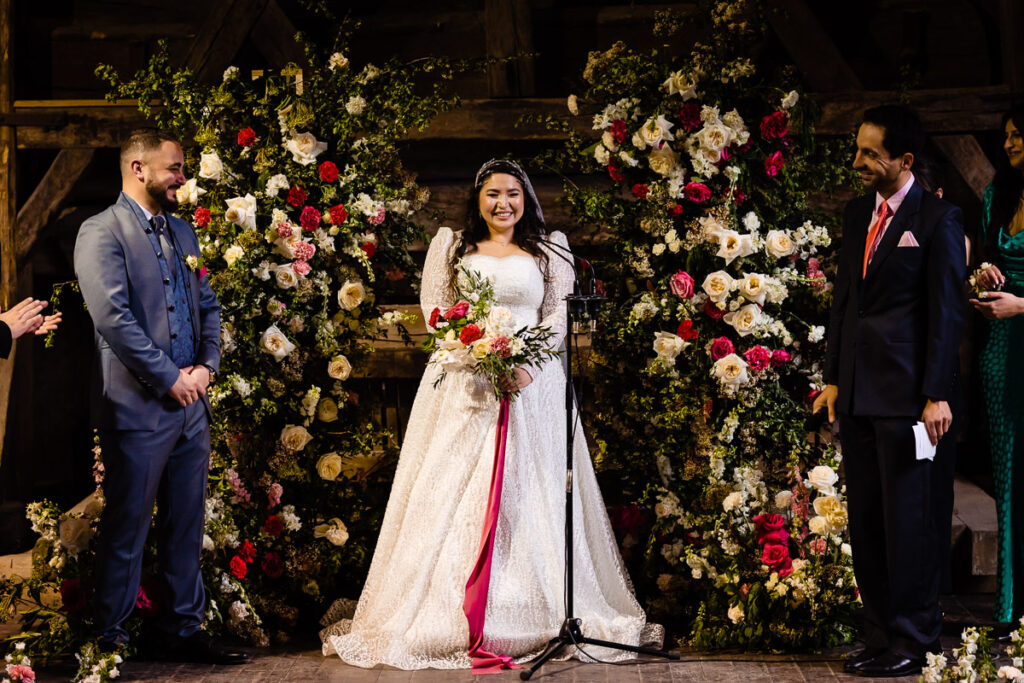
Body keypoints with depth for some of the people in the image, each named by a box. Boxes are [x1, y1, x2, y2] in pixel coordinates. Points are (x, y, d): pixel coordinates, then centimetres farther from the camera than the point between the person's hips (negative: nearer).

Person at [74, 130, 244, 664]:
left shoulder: (181, 232, 17)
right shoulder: (102, 233, -8)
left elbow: (208, 305, 19)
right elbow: (113, 317, -17)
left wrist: (206, 365, 2)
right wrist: (169, 378, -15)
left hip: (190, 401, 7)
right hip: (138, 405, -7)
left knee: (186, 528, 12)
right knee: (126, 529, 1)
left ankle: (184, 631, 21)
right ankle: (108, 638, 11)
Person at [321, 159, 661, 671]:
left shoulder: (549, 247, 13)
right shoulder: (451, 245, 14)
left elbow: (560, 311, 5)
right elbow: (434, 306, 5)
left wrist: (526, 360, -13)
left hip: (532, 380, 0)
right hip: (462, 383, 0)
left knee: (528, 492, -2)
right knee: (453, 490, -4)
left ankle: (539, 617, 3)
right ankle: (446, 618, 0)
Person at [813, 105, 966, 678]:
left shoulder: (938, 219, -7)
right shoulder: (859, 213, 14)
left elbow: (947, 312, -10)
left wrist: (937, 396, -13)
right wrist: (834, 377, 15)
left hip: (910, 396, -7)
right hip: (859, 395, 7)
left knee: (912, 521, 0)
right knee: (867, 520, 10)